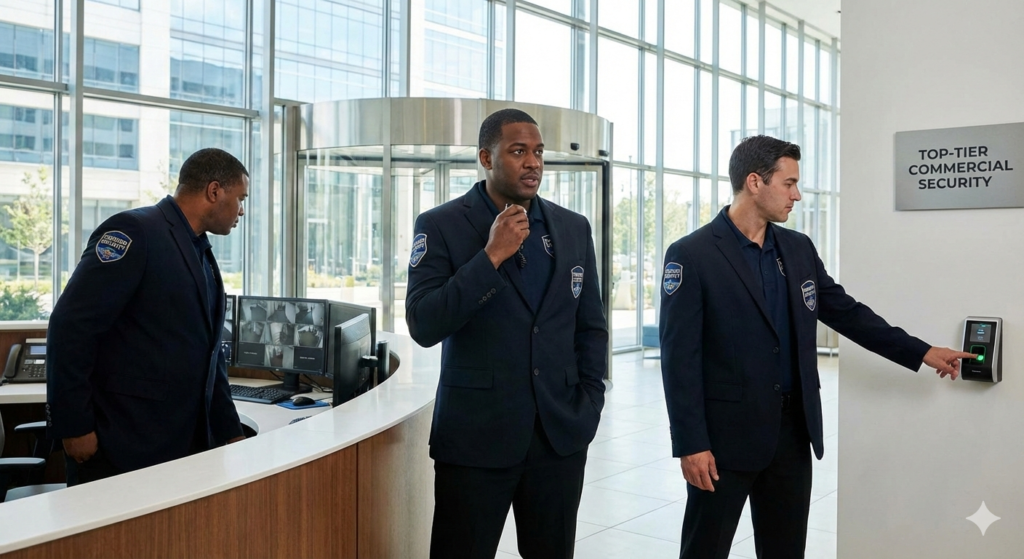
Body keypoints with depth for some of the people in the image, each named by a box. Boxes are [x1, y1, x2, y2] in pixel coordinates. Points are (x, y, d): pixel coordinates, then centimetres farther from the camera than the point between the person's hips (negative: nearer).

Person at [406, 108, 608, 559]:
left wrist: (589, 404, 4)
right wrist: (492, 255, -17)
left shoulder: (574, 228, 8)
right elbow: (423, 326, -13)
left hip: (561, 435, 4)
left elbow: (591, 327, 13)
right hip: (475, 437, -3)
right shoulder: (440, 226, -4)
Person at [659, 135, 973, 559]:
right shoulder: (692, 255, -11)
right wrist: (690, 443, -16)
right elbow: (679, 357, -14)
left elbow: (847, 312, 17)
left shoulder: (799, 248, 8)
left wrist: (922, 352, 15)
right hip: (725, 433, -6)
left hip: (792, 430, 6)